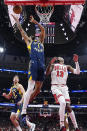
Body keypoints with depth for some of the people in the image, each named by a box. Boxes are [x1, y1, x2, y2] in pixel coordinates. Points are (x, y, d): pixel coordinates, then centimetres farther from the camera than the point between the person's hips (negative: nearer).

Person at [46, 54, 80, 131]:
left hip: (64, 87, 3)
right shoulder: (53, 65, 9)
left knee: (68, 106, -5)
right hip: (55, 87, -3)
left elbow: (77, 72, 3)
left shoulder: (67, 67, 16)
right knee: (63, 103, -28)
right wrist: (50, 63, -22)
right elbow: (47, 73, -9)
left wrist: (76, 62, -6)